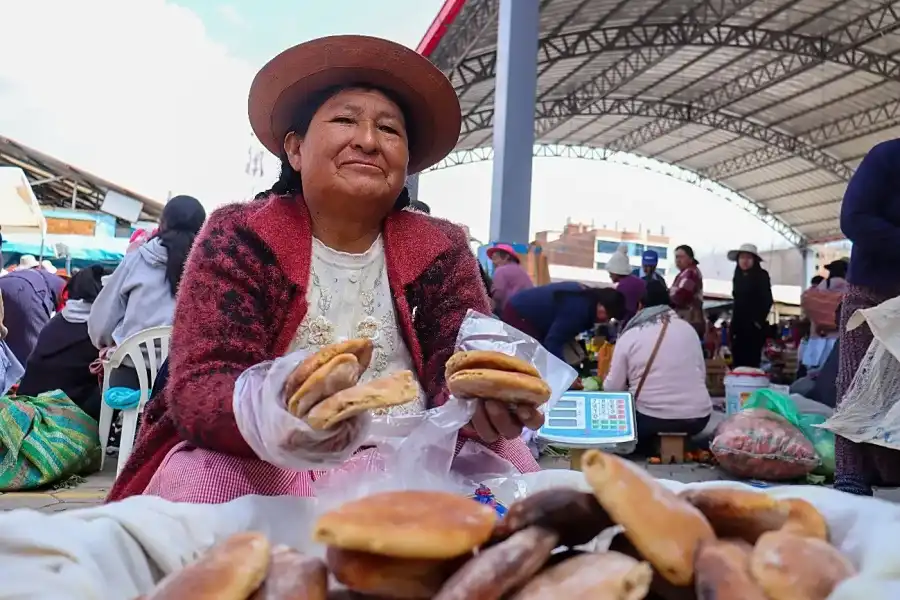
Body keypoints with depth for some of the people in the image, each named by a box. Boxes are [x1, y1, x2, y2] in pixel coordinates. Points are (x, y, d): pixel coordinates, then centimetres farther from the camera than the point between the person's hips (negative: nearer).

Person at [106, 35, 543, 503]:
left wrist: (486, 404, -34)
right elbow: (199, 386, -15)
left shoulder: (441, 250, 3)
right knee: (198, 479, -32)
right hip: (257, 464, -1)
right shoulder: (238, 238, -5)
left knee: (509, 472, -24)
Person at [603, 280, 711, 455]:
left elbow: (613, 387, -1)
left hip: (653, 419, -4)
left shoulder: (629, 336, -3)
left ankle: (649, 446, 4)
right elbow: (702, 374, 12)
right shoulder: (688, 329, 7)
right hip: (698, 417, 5)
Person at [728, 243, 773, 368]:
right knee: (738, 361, 3)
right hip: (738, 325, 6)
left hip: (754, 326, -6)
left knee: (751, 361, -8)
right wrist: (733, 324, 14)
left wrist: (759, 321, -13)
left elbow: (767, 300, -8)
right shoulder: (737, 276, 13)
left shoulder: (761, 275, -4)